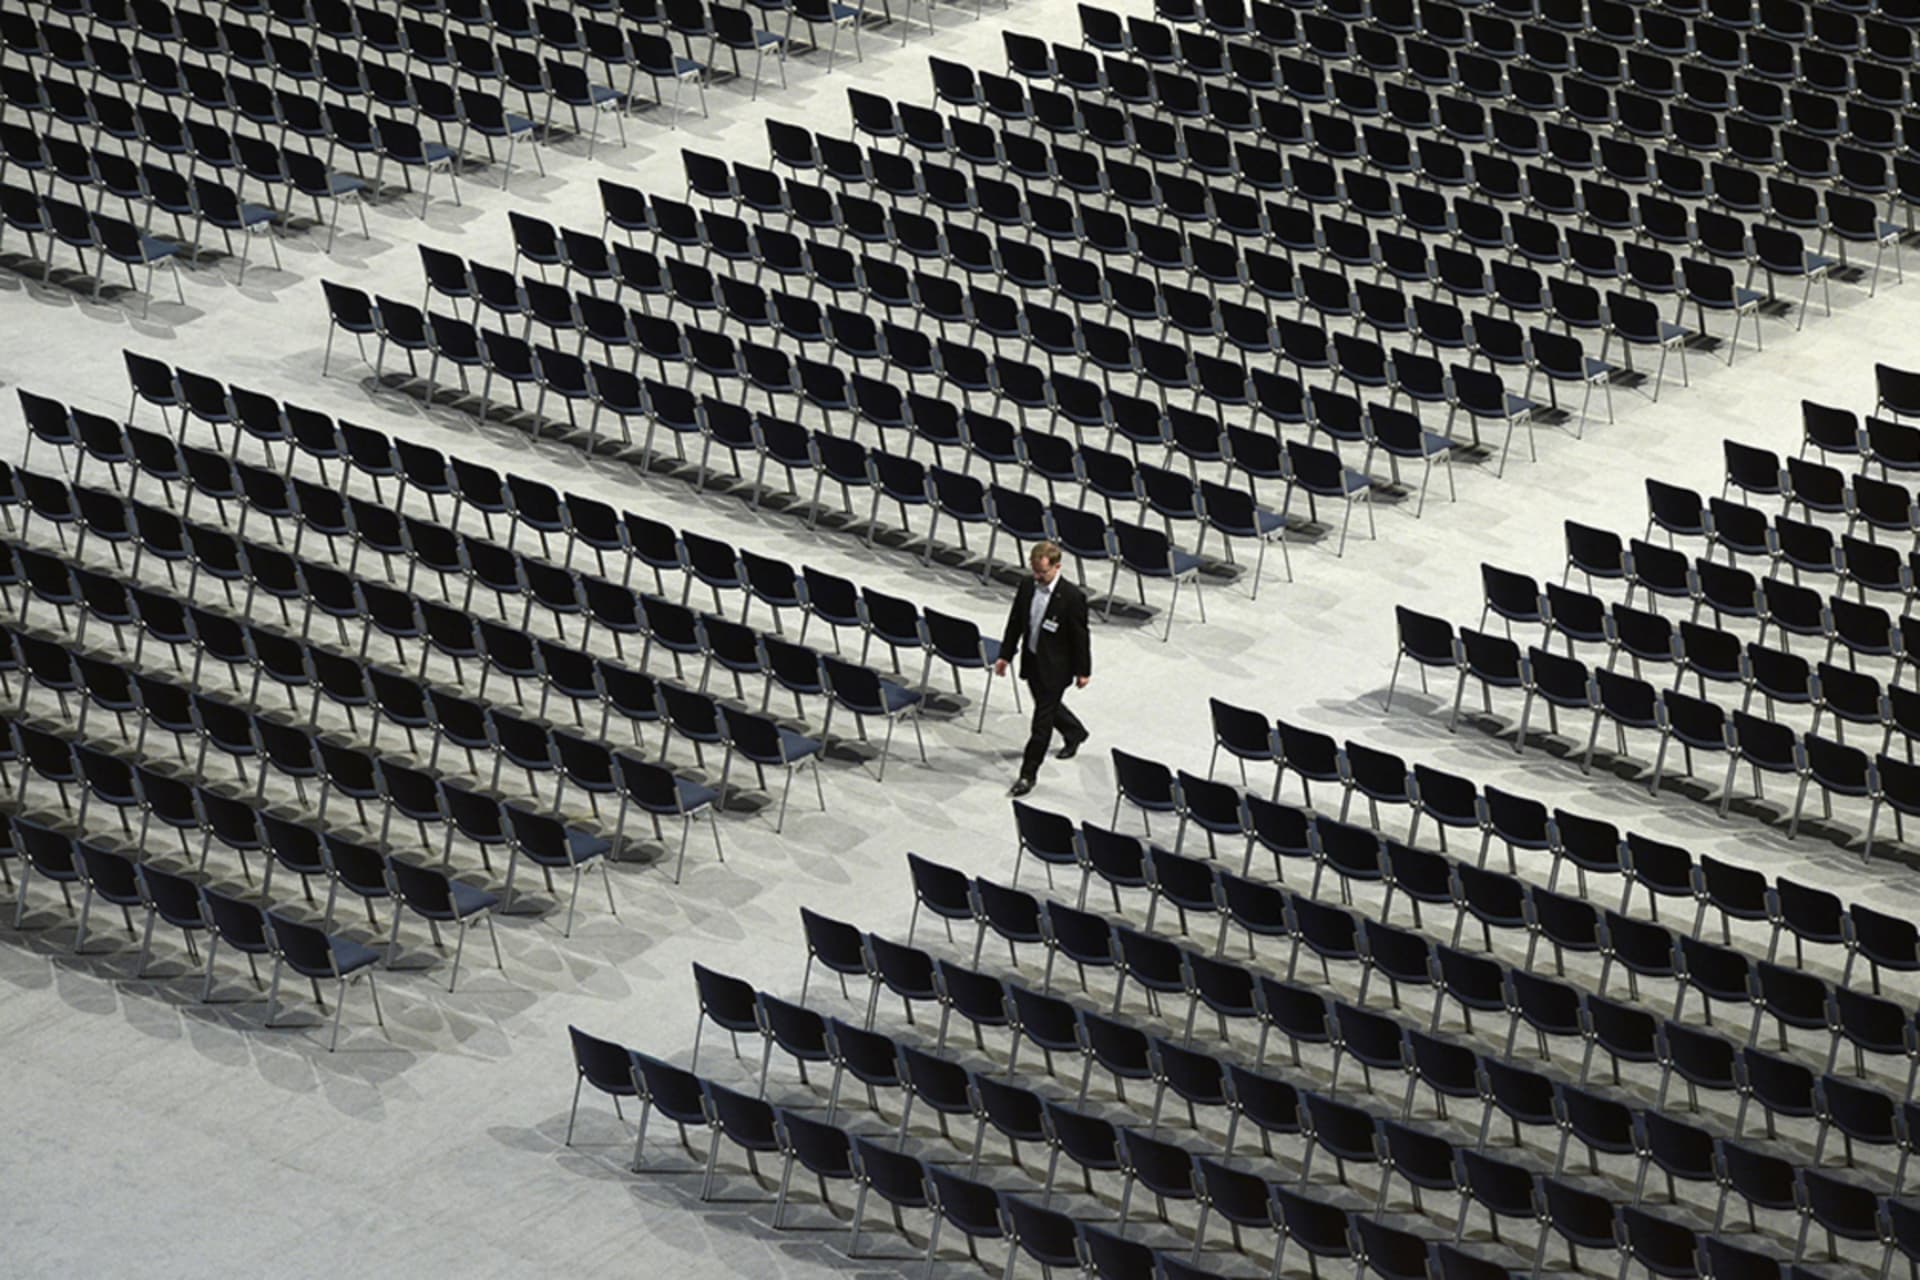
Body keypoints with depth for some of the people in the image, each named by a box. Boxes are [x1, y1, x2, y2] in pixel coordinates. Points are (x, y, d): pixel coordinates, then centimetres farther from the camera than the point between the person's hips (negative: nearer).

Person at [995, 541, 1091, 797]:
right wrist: (1005, 655, 7)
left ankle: (1028, 774, 7)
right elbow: (1015, 623, 6)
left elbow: (1080, 636, -13)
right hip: (1031, 661, 7)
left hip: (1055, 668, -7)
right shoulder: (1027, 587, -5)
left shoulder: (1072, 597, -22)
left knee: (1042, 721, -2)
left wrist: (1082, 671, -7)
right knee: (1049, 707, 27)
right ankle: (1074, 732, 56)